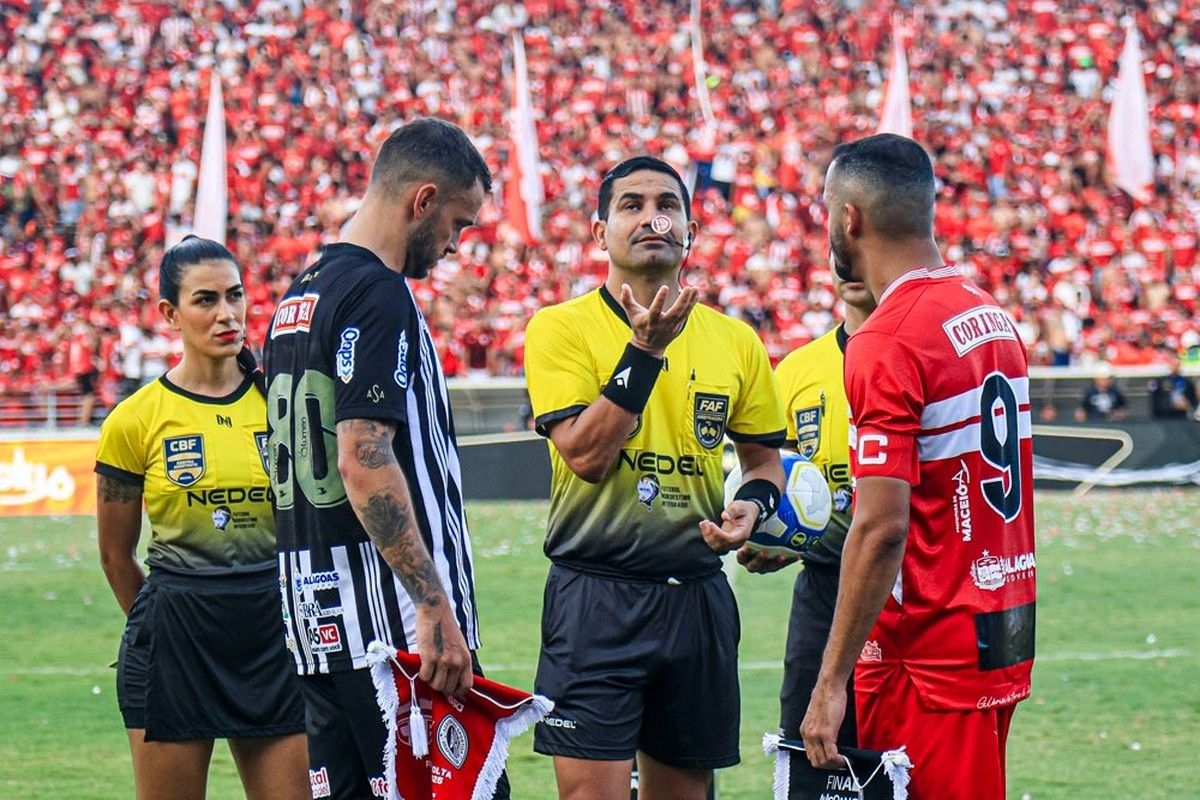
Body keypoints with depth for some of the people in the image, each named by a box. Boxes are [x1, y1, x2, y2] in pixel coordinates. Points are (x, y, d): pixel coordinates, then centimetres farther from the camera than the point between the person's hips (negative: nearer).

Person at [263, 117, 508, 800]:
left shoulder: (298, 298, 17)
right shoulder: (377, 293, -12)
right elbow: (363, 460, -21)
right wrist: (435, 607, -22)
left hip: (317, 619, 9)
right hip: (391, 622, -9)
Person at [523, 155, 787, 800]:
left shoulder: (734, 341, 9)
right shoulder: (561, 328, -4)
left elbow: (765, 458, 20)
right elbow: (585, 455, -16)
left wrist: (752, 504, -3)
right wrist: (645, 350, -19)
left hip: (698, 597, 5)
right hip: (597, 597, -5)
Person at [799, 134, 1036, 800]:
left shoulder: (886, 345, -16)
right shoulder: (991, 316, 11)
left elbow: (882, 529, -21)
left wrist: (831, 683, -18)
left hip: (931, 655, -9)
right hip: (1006, 631, 9)